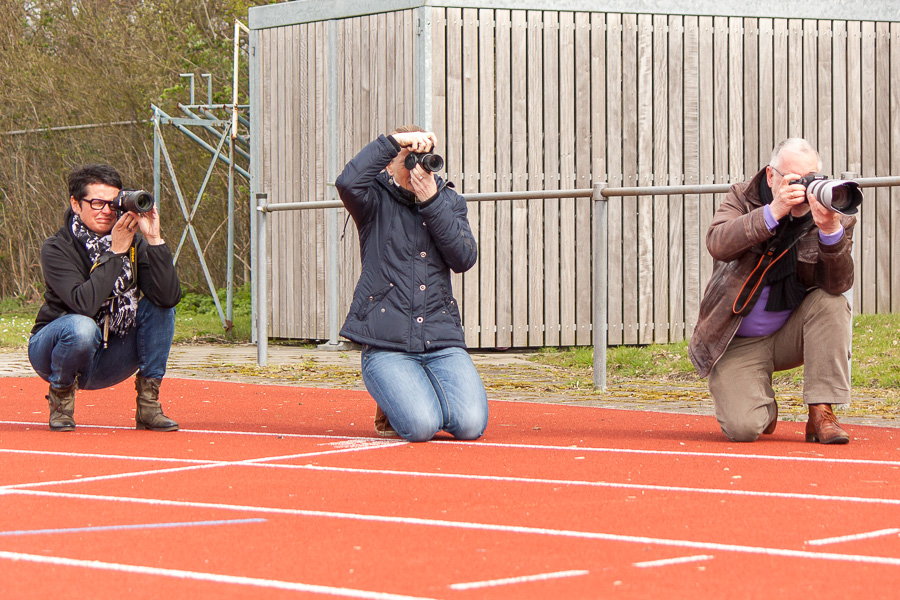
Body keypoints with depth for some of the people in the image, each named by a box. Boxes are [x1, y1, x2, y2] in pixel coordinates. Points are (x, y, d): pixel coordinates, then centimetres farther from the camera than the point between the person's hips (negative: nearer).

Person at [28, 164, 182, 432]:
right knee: (82, 327, -37)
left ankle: (148, 405, -10)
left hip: (107, 364, 4)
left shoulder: (133, 243, -6)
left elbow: (169, 296, -20)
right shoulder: (57, 249, -17)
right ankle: (61, 397, -7)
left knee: (159, 306, -15)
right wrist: (115, 253, -31)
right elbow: (84, 304, -33)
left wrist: (154, 239, -27)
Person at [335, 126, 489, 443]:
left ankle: (424, 393, 16)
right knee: (420, 427, -24)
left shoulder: (449, 200, 15)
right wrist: (394, 141, -17)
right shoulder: (377, 201, 4)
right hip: (386, 344, -3)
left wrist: (431, 202, -9)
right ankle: (392, 403, 13)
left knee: (470, 425, -18)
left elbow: (464, 258, -2)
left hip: (442, 340, 3)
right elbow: (348, 183, -21)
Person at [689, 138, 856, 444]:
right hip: (739, 344, -2)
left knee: (832, 305, -29)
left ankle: (821, 415, -19)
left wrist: (830, 230, -37)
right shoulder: (743, 199, -5)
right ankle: (764, 406, 19)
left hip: (790, 335, 2)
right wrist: (774, 211, -36)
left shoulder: (833, 217, -6)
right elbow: (717, 244, -26)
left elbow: (838, 284, -20)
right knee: (743, 428, -22)